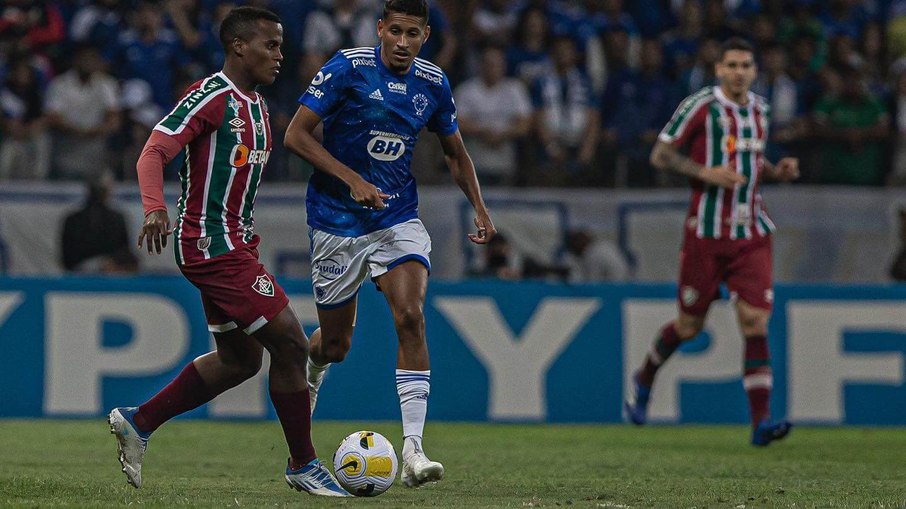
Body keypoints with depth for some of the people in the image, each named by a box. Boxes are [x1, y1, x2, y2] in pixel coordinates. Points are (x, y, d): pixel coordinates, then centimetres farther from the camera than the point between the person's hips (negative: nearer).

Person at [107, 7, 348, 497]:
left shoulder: (255, 106, 15)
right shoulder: (210, 97, -14)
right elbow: (153, 153, -20)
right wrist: (155, 207, -37)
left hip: (232, 243, 10)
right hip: (214, 246, -10)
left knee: (240, 360, 15)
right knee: (290, 344, -9)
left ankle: (137, 422, 24)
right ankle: (302, 465, 2)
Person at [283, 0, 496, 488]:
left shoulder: (432, 83, 1)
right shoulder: (348, 68, -13)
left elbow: (455, 153, 17)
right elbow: (295, 134, -14)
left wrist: (479, 208, 5)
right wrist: (352, 180, -23)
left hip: (398, 218, 2)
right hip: (337, 221, -2)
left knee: (411, 319, -20)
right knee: (336, 343, 7)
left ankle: (412, 451, -23)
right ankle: (308, 377, 47)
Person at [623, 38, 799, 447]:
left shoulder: (759, 108, 11)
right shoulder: (699, 106, -7)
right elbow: (660, 155, -7)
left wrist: (777, 170, 6)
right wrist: (706, 173, -19)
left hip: (752, 233, 4)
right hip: (706, 230, -4)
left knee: (756, 322, -10)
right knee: (689, 325, 6)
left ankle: (761, 421, -13)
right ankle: (644, 380, 36)